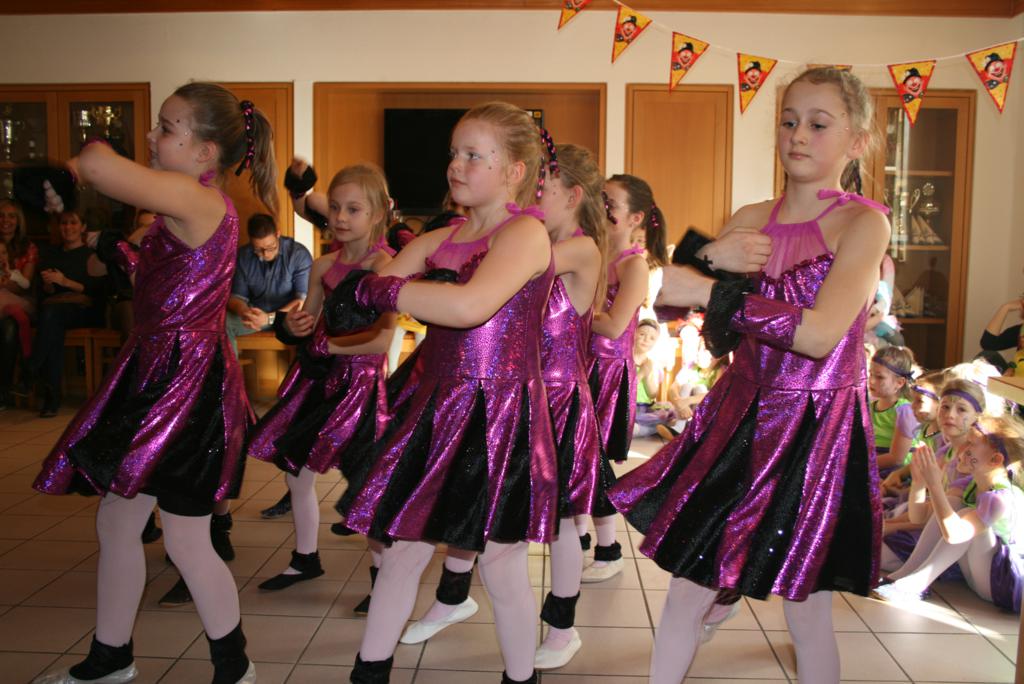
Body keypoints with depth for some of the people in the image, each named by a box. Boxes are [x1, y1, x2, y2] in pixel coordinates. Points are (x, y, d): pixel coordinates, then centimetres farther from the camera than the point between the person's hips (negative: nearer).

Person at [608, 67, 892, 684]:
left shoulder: (863, 221, -10)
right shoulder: (750, 220, 6)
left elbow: (819, 333, -23)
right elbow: (679, 291, 12)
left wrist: (715, 293, -23)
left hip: (817, 429, -4)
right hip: (740, 417, 5)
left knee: (807, 614, 10)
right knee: (686, 586, 9)